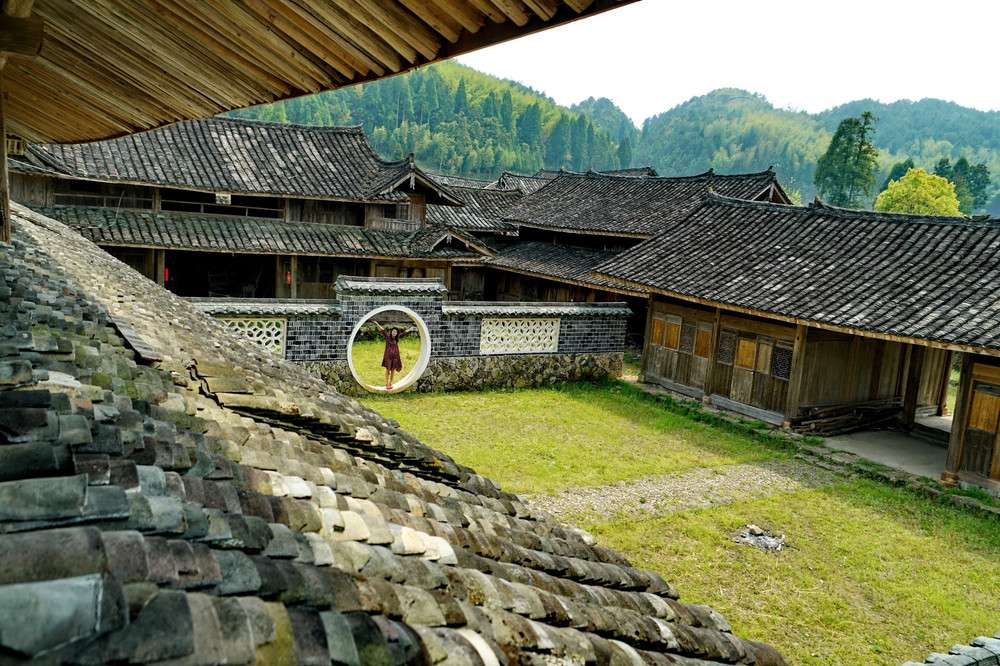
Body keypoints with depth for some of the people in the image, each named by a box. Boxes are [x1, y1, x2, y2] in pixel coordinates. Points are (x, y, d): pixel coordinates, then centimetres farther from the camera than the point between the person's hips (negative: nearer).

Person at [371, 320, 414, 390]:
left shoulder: (397, 337, 4)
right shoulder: (387, 337, -4)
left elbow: (404, 332, 16)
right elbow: (382, 330, -10)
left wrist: (410, 329, 30)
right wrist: (376, 323, -17)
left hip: (395, 356, 3)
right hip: (388, 356, -3)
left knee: (393, 370, 7)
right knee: (387, 370, 2)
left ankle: (390, 383, 17)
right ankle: (387, 384, 10)